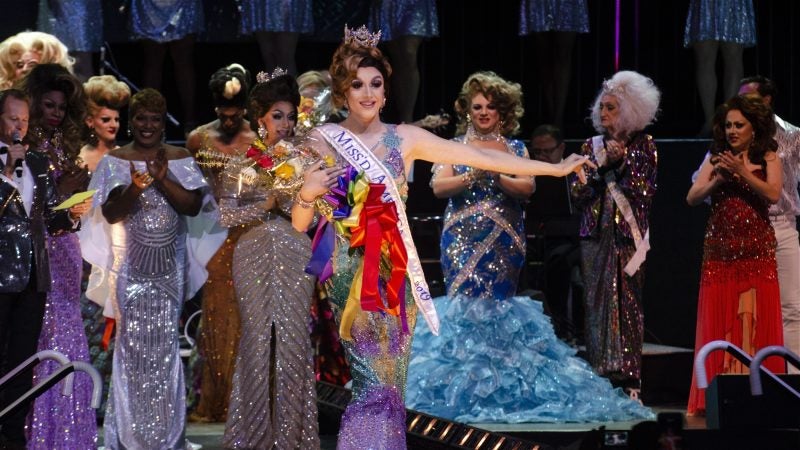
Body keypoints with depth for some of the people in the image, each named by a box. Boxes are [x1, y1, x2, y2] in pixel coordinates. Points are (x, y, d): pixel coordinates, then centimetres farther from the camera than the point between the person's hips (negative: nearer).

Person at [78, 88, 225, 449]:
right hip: (130, 266, -1)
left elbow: (194, 206, -5)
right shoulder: (115, 161, 1)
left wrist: (163, 180, -19)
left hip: (170, 266, 1)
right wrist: (135, 187, -24)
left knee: (165, 343, 2)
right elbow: (110, 214, -7)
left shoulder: (180, 159, 4)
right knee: (133, 342, -2)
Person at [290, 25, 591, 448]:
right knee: (374, 381, -11)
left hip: (393, 275, 2)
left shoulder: (405, 139, 5)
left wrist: (556, 168, 5)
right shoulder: (321, 141, 1)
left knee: (387, 379, 2)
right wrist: (308, 194, -20)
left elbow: (483, 156, 6)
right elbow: (299, 223, 2)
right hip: (348, 273, -2)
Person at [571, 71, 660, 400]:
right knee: (598, 305, -2)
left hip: (629, 234, -2)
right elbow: (577, 194, 7)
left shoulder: (643, 146, 4)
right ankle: (601, 378, 0)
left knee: (629, 305, -4)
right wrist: (600, 166, -7)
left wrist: (623, 161, -10)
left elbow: (645, 191, -2)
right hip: (596, 235, 2)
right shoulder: (592, 147, 11)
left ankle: (629, 380, -3)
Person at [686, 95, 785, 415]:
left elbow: (773, 195, -11)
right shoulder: (716, 159, 10)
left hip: (757, 252, -2)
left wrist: (742, 172, -18)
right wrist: (719, 178, -13)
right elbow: (692, 198, 1)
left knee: (756, 323, -5)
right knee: (718, 324, -1)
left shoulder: (768, 159, 5)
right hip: (719, 251, 2)